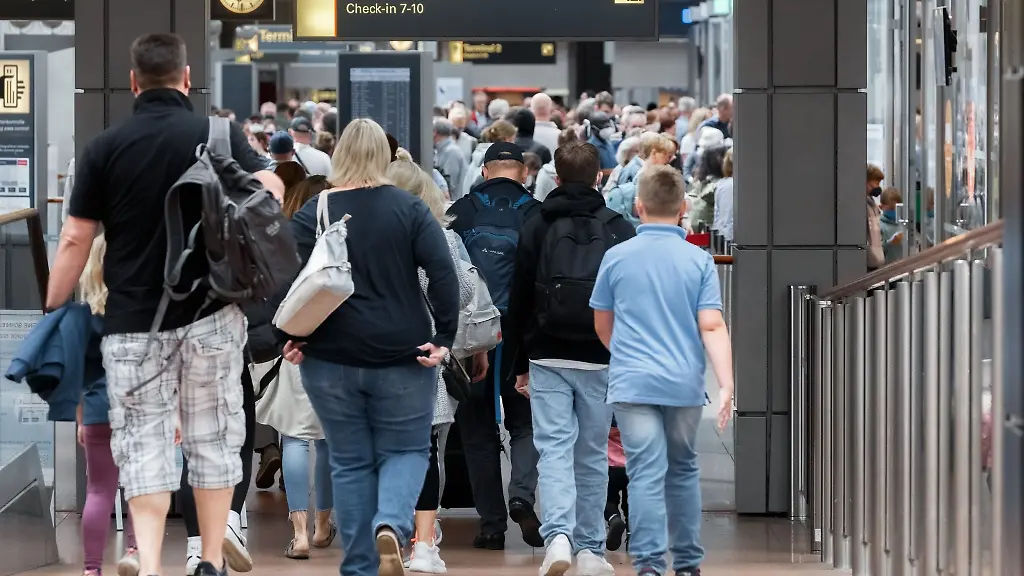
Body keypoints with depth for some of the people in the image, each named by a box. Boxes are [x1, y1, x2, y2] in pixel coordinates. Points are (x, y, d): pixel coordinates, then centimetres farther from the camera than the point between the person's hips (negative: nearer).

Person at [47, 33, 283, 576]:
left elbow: (75, 240, -1)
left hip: (132, 321, 0)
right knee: (213, 440, 12)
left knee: (143, 445, 2)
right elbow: (269, 190, -12)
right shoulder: (220, 135, -1)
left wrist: (51, 315, 6)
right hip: (210, 314, 0)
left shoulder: (105, 147, 0)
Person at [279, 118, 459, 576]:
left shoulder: (311, 213, -2)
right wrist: (444, 337, -4)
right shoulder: (408, 208, -2)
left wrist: (293, 339, 2)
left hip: (331, 357, 1)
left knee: (349, 463, 10)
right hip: (401, 357, 0)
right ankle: (391, 524, -18)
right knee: (405, 450, 11)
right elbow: (443, 273, -8)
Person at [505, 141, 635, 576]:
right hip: (602, 361, 0)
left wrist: (521, 365, 12)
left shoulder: (536, 229, 2)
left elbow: (519, 304, 4)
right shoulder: (620, 230, 1)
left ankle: (558, 535, -22)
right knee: (593, 454, 9)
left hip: (548, 357, 0)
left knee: (554, 448, -2)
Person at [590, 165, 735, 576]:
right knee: (683, 471, 16)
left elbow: (602, 323, 12)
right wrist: (726, 385, -11)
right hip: (684, 384, 1)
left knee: (645, 475, -5)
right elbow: (712, 326, -9)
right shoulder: (699, 261, -2)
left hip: (632, 383, -1)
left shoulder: (617, 257, 0)